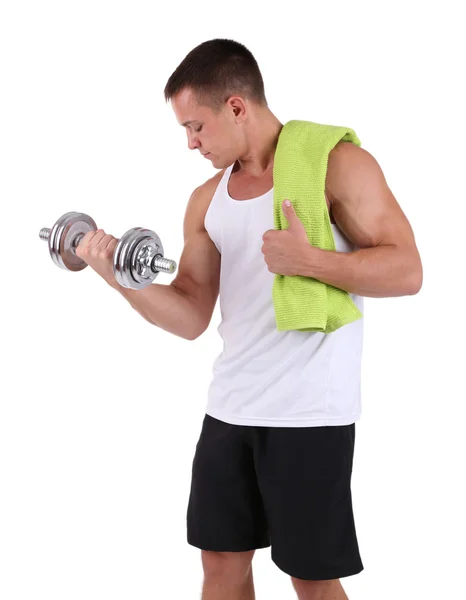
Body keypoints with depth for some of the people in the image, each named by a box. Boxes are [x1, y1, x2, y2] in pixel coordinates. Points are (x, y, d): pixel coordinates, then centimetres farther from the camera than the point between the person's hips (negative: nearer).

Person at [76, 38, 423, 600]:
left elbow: (406, 272, -11)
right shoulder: (207, 200, 10)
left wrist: (306, 260, -22)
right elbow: (191, 316, 8)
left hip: (311, 414, -6)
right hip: (229, 408, 6)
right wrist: (120, 276, -8)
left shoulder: (336, 163, -7)